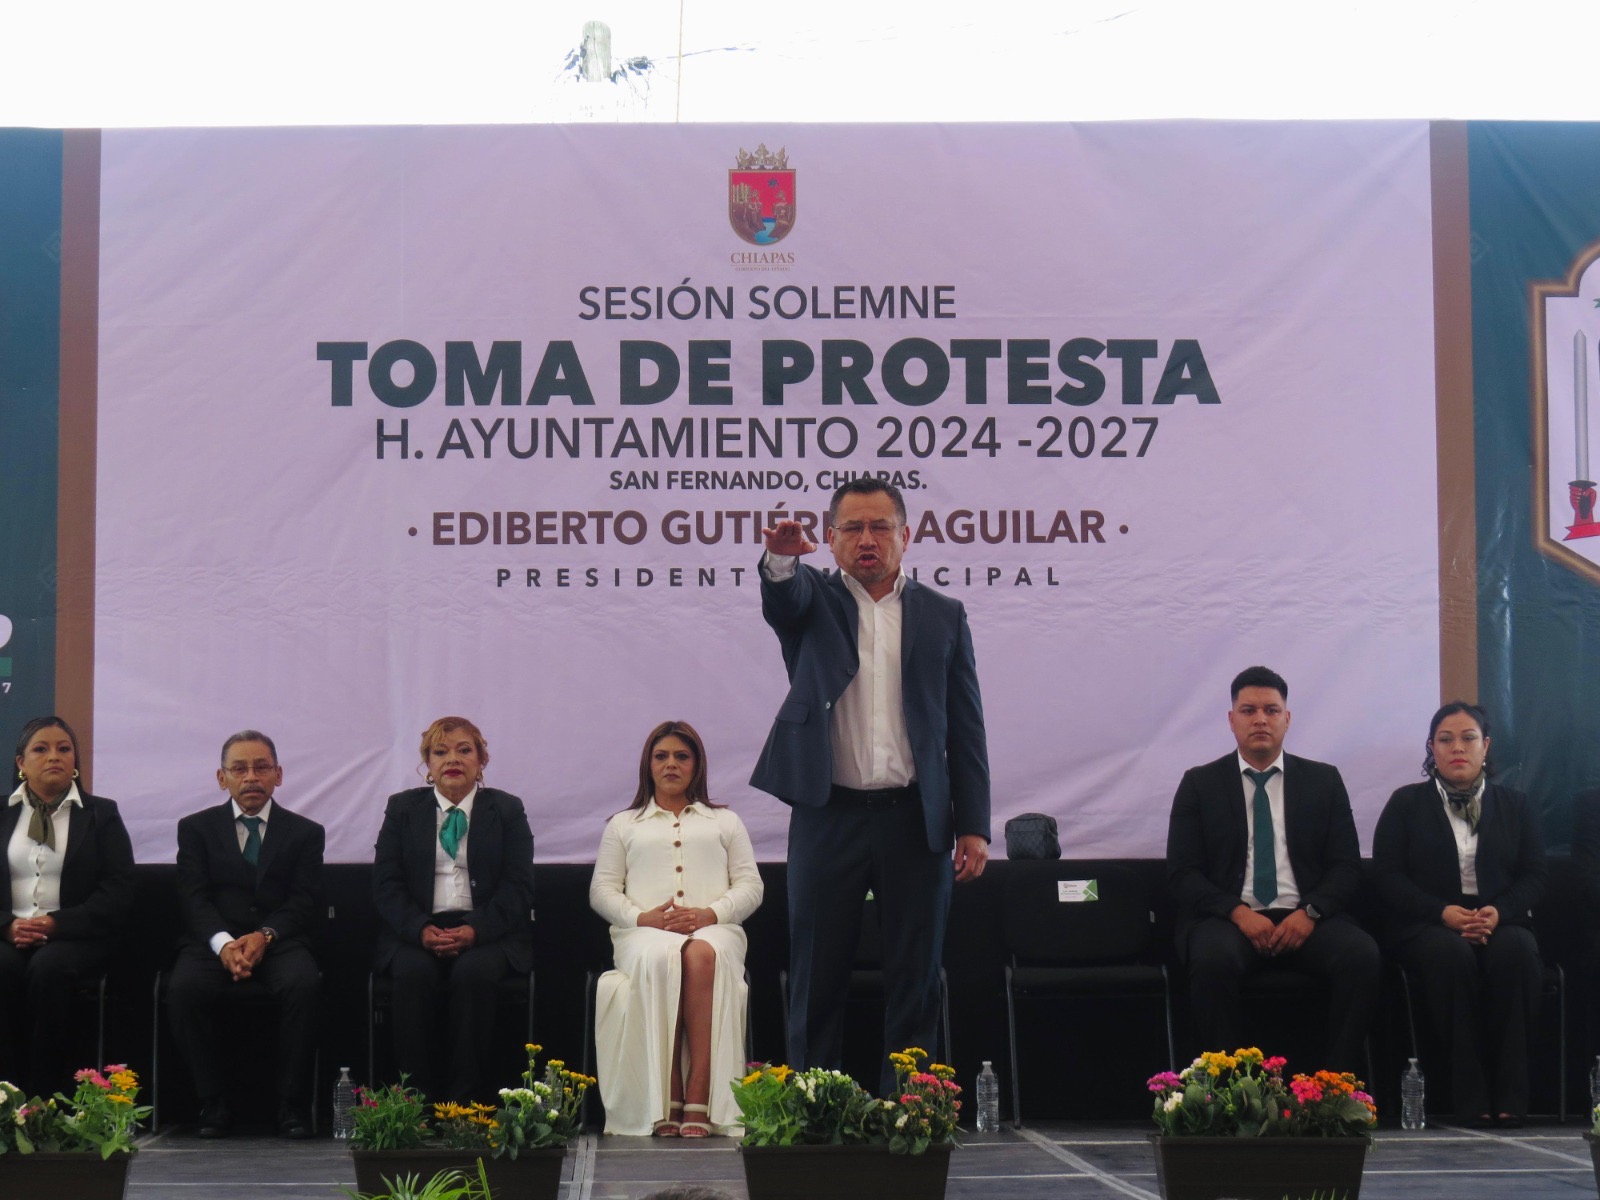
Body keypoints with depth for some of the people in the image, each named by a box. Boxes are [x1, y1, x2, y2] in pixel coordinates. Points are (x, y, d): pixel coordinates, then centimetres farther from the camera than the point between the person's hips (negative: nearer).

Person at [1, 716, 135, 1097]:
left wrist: (57, 923, -14)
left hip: (76, 936, -2)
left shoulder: (101, 815, 10)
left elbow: (117, 892, 0)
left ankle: (48, 1098, -29)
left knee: (48, 968, -35)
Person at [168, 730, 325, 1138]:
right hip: (214, 942, 0)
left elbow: (305, 901, 3)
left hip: (280, 941, 0)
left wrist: (264, 936, -17)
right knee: (184, 988, -33)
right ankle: (212, 1101, -18)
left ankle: (291, 1102, -23)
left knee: (304, 983, -34)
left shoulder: (305, 833, 14)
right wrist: (224, 943, -19)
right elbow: (194, 897, 1)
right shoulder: (196, 828, 14)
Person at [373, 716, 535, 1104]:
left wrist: (474, 930, -17)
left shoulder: (506, 810, 11)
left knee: (473, 973, -34)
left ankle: (466, 1104, -30)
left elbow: (517, 887, 1)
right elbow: (386, 884, 5)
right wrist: (420, 929, -14)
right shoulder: (402, 808, 14)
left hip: (486, 932, -1)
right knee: (413, 973, -32)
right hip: (416, 931, 1)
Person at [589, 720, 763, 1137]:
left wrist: (710, 914, -7)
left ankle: (699, 1099, -45)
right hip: (646, 932, 0)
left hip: (713, 930, 0)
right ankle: (666, 1103, -40)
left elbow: (750, 887, 15)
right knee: (661, 959, -39)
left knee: (702, 956, -39)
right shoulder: (623, 825, 27)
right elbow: (602, 891, 15)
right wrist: (642, 917, -6)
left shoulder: (725, 822, 27)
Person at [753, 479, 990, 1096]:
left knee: (915, 974, 4)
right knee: (817, 974, 3)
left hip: (916, 819, 1)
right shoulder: (813, 599, 9)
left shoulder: (943, 615, 11)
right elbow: (780, 599, -16)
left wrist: (973, 825, 2)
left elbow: (966, 728, 9)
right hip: (829, 815, -1)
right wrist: (781, 559, -40)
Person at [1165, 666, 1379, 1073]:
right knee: (1212, 959, -36)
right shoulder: (1200, 784, 11)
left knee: (1362, 954, -30)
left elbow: (1346, 867, 9)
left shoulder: (1324, 781, 15)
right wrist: (1237, 913, -14)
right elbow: (1182, 871, 3)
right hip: (1230, 918, -1)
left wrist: (1310, 911, -12)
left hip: (1304, 919, 1)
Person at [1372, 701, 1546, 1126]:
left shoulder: (1515, 806, 16)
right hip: (1427, 927, -1)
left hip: (1500, 925, 2)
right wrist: (1443, 912, -14)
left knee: (1515, 951, -35)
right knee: (1451, 955, -38)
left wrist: (1499, 912, -13)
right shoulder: (1406, 803, 11)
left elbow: (1534, 876, 9)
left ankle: (1509, 1095, -32)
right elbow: (1387, 875, 2)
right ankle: (1470, 1097, -34)